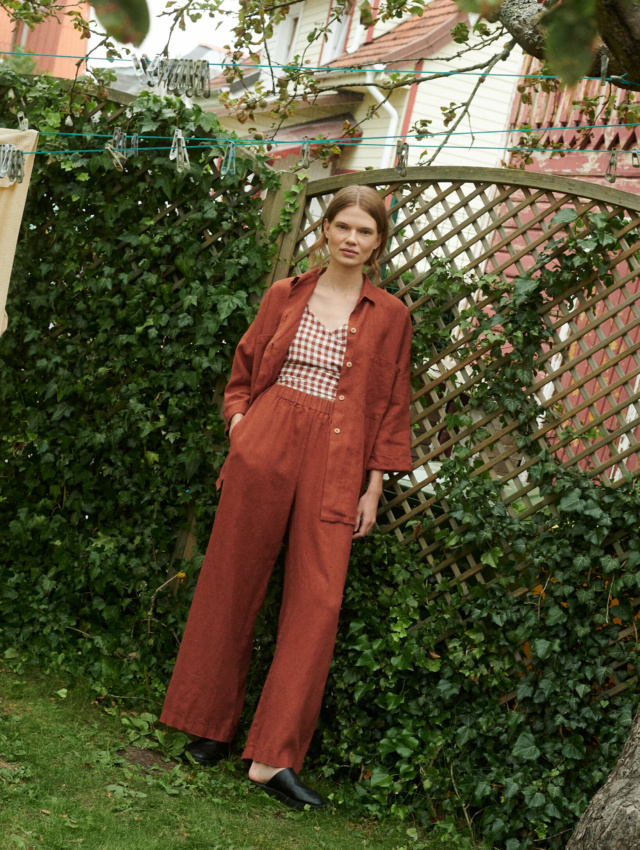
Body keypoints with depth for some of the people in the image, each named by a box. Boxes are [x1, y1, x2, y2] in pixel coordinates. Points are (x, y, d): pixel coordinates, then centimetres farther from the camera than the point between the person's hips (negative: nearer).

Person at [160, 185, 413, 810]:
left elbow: (390, 406, 8)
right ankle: (211, 727, 21)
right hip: (264, 450, 1)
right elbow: (244, 370, 16)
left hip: (335, 465, 0)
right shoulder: (285, 295, 10)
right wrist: (239, 425, 0)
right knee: (232, 583, 4)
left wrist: (373, 488, 3)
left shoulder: (389, 315, 7)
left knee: (317, 601, -7)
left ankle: (274, 757, -3)